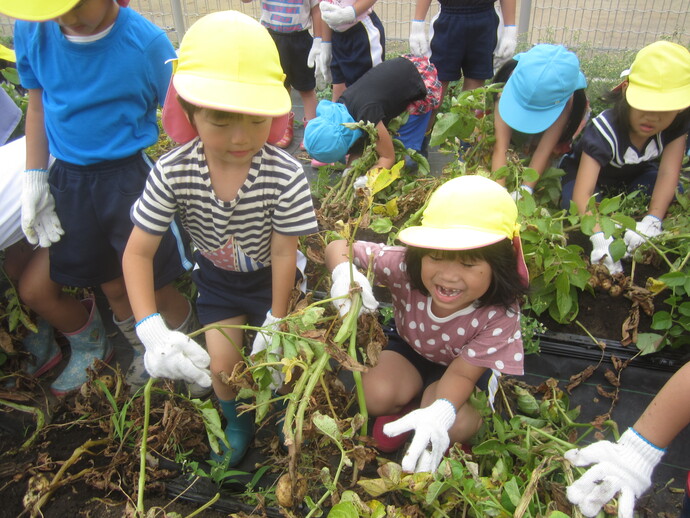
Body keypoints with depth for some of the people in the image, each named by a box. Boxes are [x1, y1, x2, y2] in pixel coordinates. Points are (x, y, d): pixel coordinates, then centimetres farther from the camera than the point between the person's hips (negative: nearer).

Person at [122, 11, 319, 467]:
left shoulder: (286, 175, -34)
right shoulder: (173, 172, -28)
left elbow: (283, 252, -22)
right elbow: (138, 252, -20)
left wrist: (275, 321, -10)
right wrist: (151, 330, -32)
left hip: (269, 275, -1)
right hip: (217, 275, 2)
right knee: (220, 364, 4)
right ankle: (237, 424, 38)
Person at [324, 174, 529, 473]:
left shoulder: (500, 314, -36)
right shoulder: (403, 266, -34)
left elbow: (462, 373, -29)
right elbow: (339, 247, -24)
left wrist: (439, 413, -52)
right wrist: (344, 272, -50)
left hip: (462, 367, -1)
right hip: (409, 348, 1)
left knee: (457, 425, -26)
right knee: (376, 396, -25)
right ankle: (408, 402, 12)